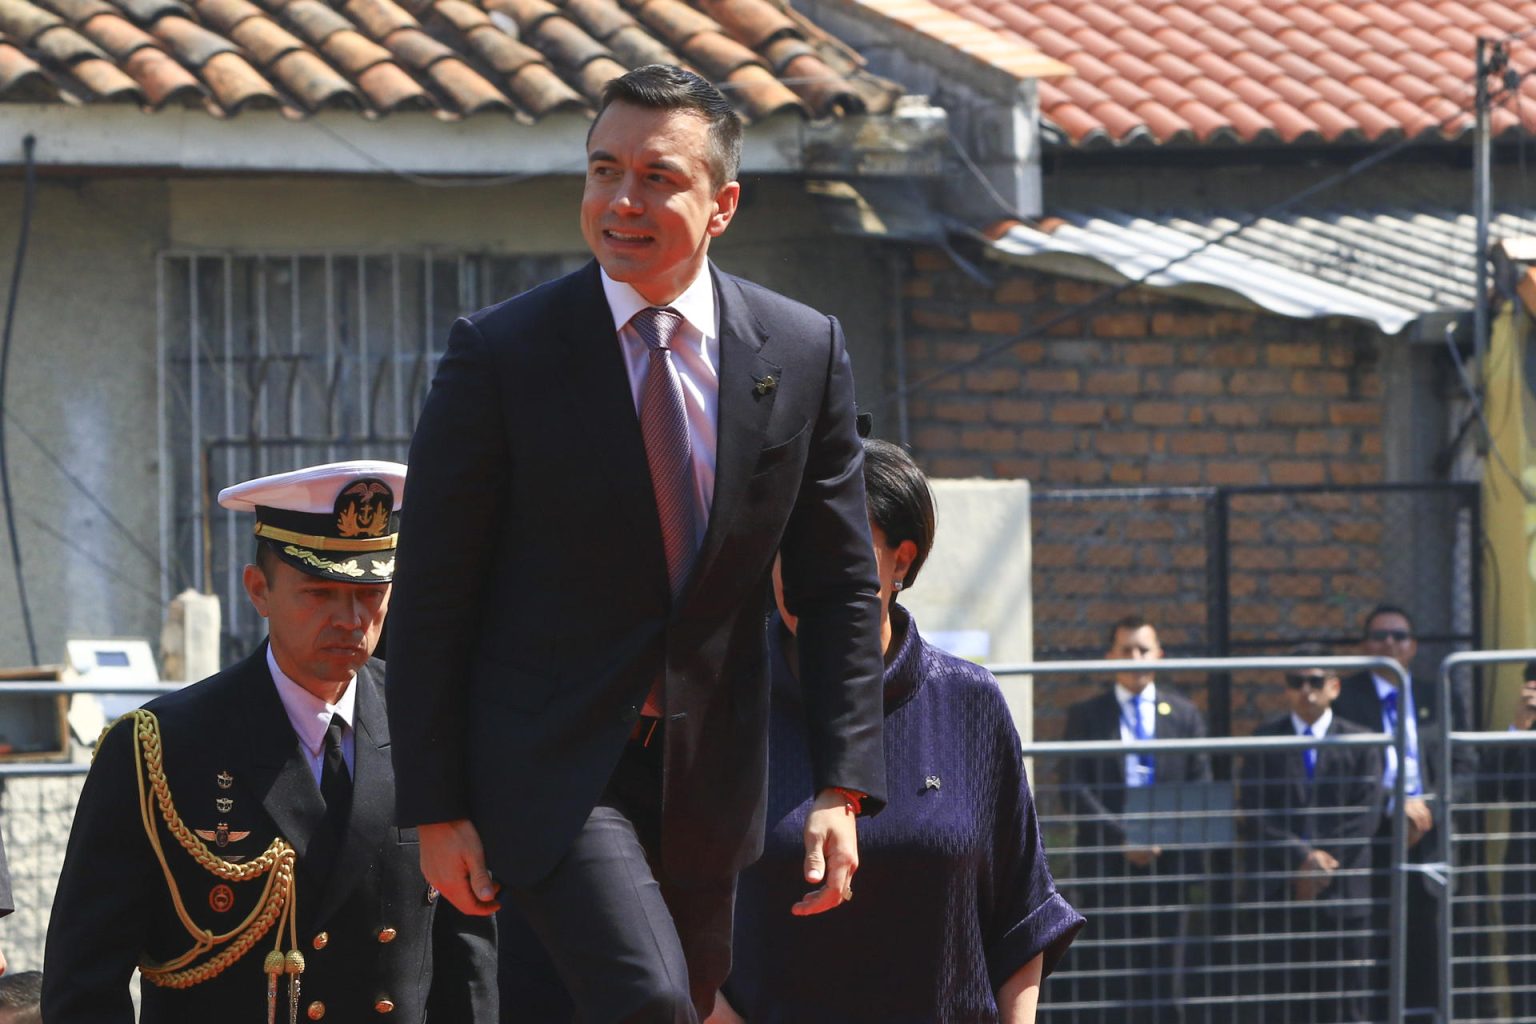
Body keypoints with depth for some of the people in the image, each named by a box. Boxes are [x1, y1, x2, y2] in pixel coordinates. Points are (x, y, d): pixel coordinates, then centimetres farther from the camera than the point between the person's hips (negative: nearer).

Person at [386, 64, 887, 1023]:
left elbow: (840, 586, 6)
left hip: (709, 769, 4)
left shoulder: (804, 352, 1)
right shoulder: (501, 352, -8)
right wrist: (436, 809, -7)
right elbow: (431, 595, -4)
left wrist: (842, 789, -3)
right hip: (548, 759, -4)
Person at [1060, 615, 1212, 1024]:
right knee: (1112, 972, -5)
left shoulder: (1184, 714, 11)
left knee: (1162, 971, 1)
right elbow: (1075, 789, -1)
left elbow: (1201, 786, 8)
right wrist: (1121, 838, -12)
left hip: (1169, 856, 1)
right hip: (1108, 863, -1)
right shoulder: (1086, 715, 6)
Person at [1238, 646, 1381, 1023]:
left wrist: (1324, 866, -10)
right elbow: (1257, 816, -2)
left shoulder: (1360, 744, 7)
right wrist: (1302, 857, -14)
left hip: (1341, 893, 0)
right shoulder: (1265, 742, 7)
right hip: (1280, 892, 0)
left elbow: (1364, 818, -1)